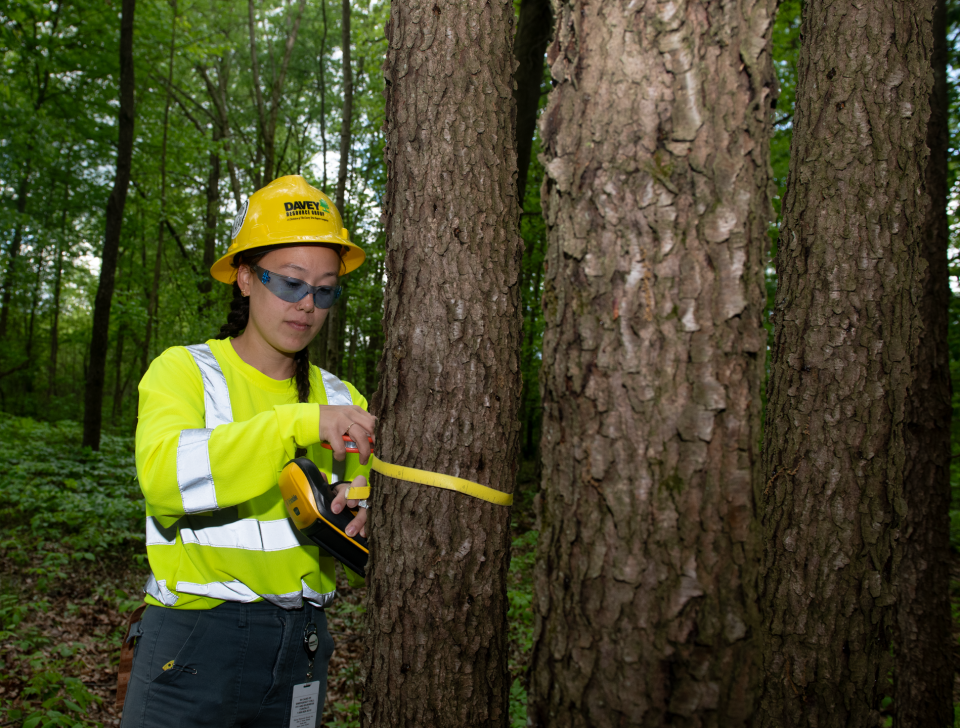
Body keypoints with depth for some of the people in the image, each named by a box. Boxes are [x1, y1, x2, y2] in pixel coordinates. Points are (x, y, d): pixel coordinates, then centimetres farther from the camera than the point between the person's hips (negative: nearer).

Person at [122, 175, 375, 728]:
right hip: (195, 636, -4)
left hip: (301, 647, 4)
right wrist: (298, 423, -31)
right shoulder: (183, 371, -4)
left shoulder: (339, 397, 10)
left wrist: (372, 505, -13)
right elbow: (164, 474, -22)